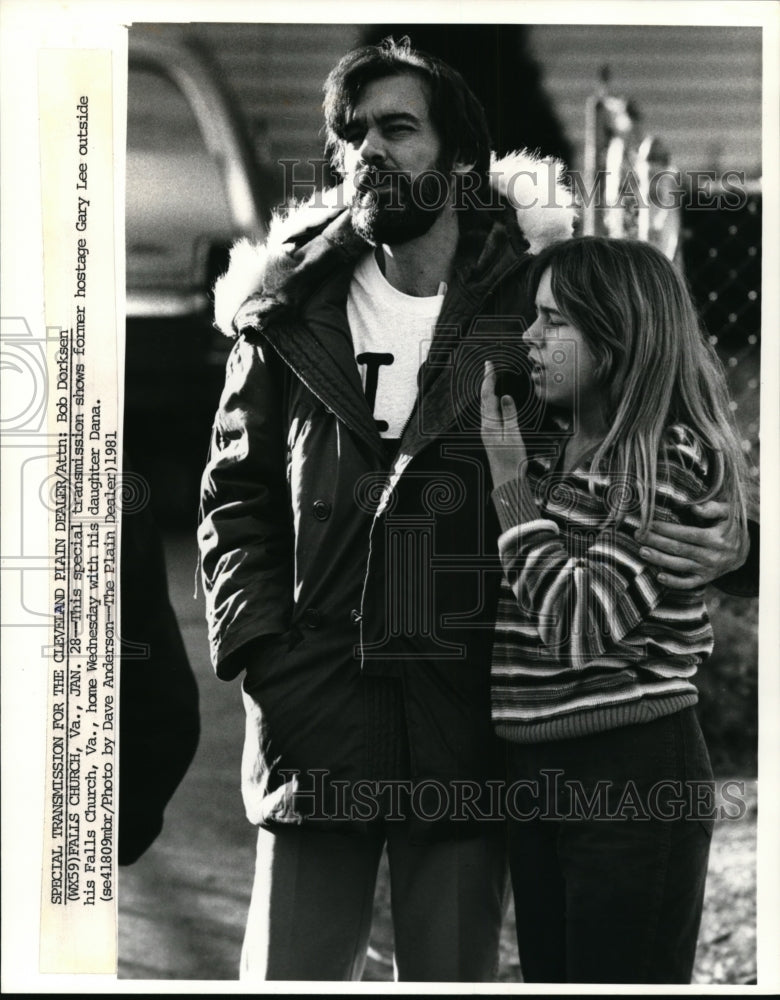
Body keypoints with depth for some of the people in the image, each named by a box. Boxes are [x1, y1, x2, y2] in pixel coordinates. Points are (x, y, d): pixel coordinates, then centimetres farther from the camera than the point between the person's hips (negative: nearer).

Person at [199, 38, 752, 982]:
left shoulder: (529, 302, 1)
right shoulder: (290, 312, 6)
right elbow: (236, 496, 9)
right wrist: (257, 646, -4)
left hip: (467, 723, -1)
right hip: (316, 721, 1)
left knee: (453, 971, 11)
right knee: (286, 970, 5)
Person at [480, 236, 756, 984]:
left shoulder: (673, 458, -13)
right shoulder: (552, 445, 9)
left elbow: (581, 625, -21)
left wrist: (508, 478, -15)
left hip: (635, 778, -8)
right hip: (536, 774, 8)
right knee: (548, 975, 15)